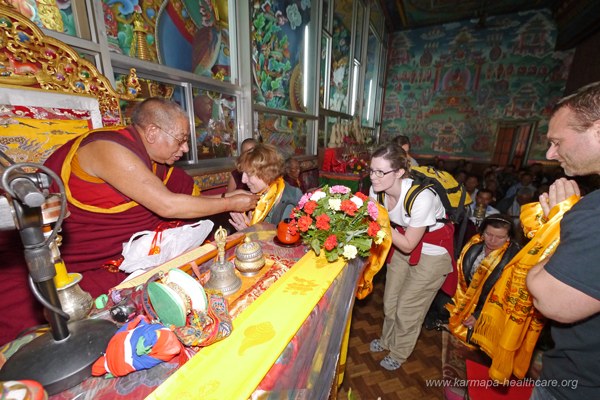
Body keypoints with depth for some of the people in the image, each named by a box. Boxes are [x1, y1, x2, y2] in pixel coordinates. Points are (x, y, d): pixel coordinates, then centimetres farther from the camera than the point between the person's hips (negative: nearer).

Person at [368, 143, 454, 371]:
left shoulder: (421, 198, -36)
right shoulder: (377, 189, -20)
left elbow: (408, 245, -25)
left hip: (432, 252, -5)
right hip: (401, 244, 5)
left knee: (408, 307, 8)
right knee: (390, 300, 18)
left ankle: (399, 353, 38)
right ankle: (387, 340, 47)